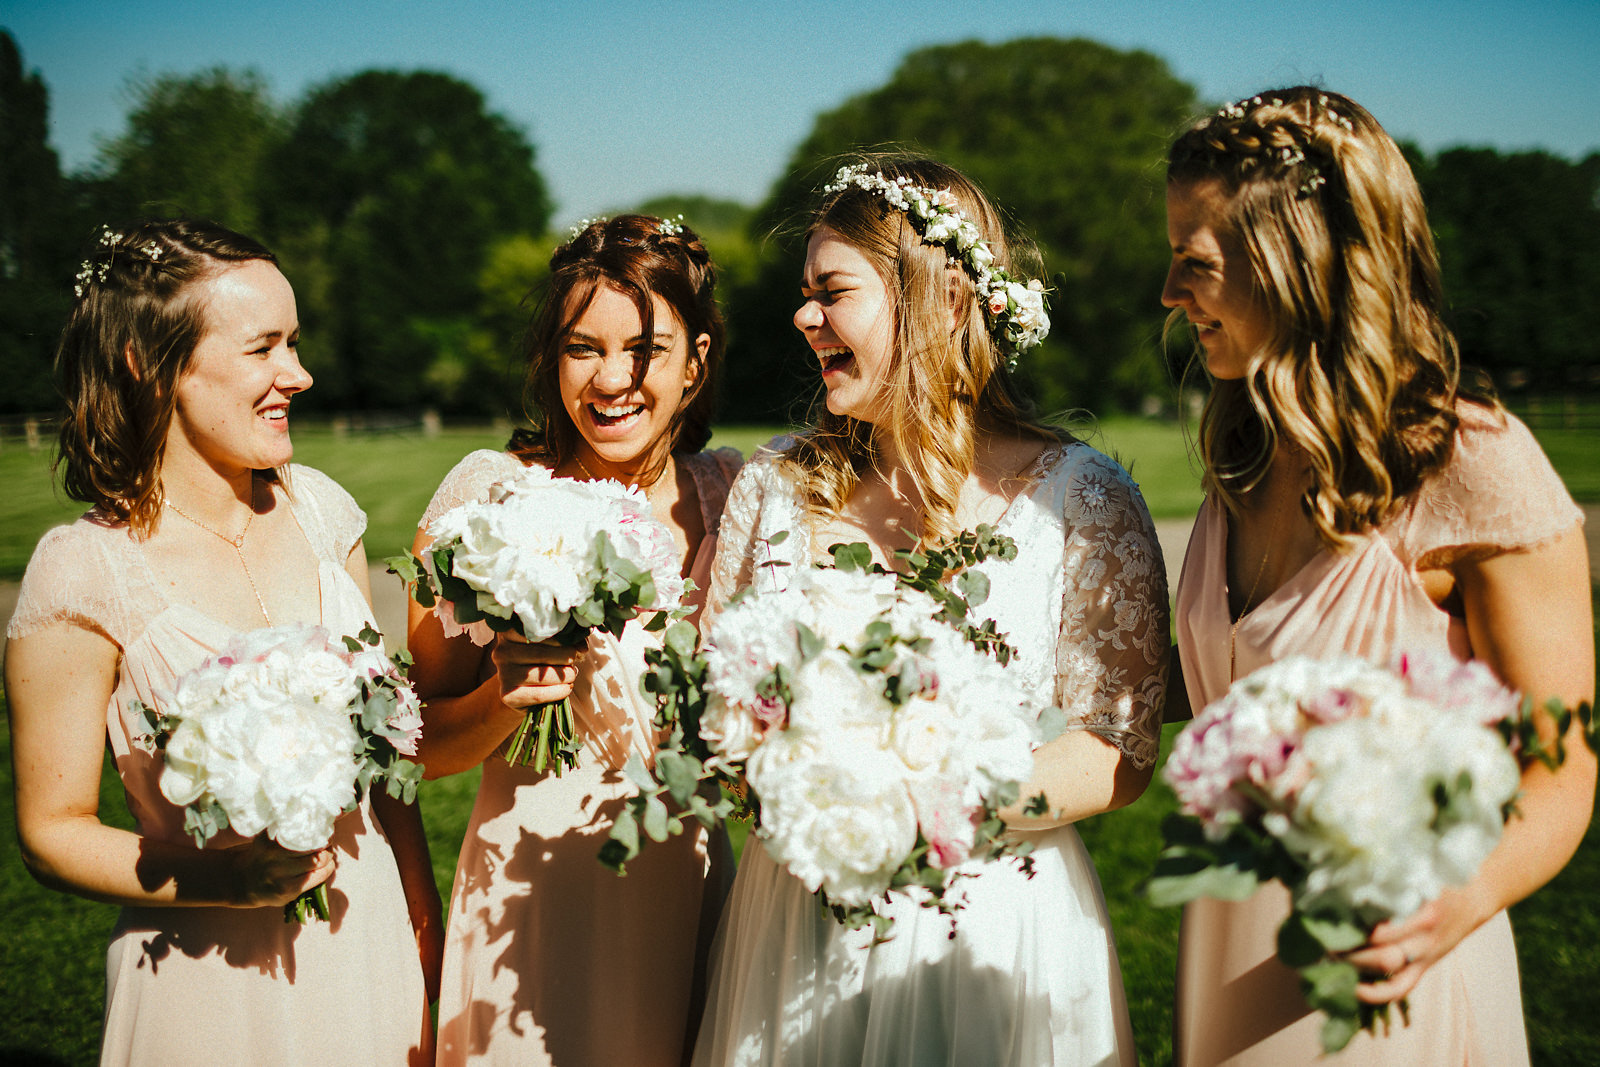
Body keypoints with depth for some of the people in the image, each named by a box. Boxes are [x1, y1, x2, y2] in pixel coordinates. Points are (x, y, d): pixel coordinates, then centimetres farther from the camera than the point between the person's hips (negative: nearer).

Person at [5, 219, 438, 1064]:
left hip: (371, 938, 5)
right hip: (212, 980, -4)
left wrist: (427, 931, 9)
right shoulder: (84, 574, -15)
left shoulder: (318, 508, -1)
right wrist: (219, 882, -24)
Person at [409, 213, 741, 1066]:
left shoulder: (730, 495, -1)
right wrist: (503, 699, -22)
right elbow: (425, 746, -4)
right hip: (531, 893, -2)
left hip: (687, 891, 3)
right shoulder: (488, 493, -9)